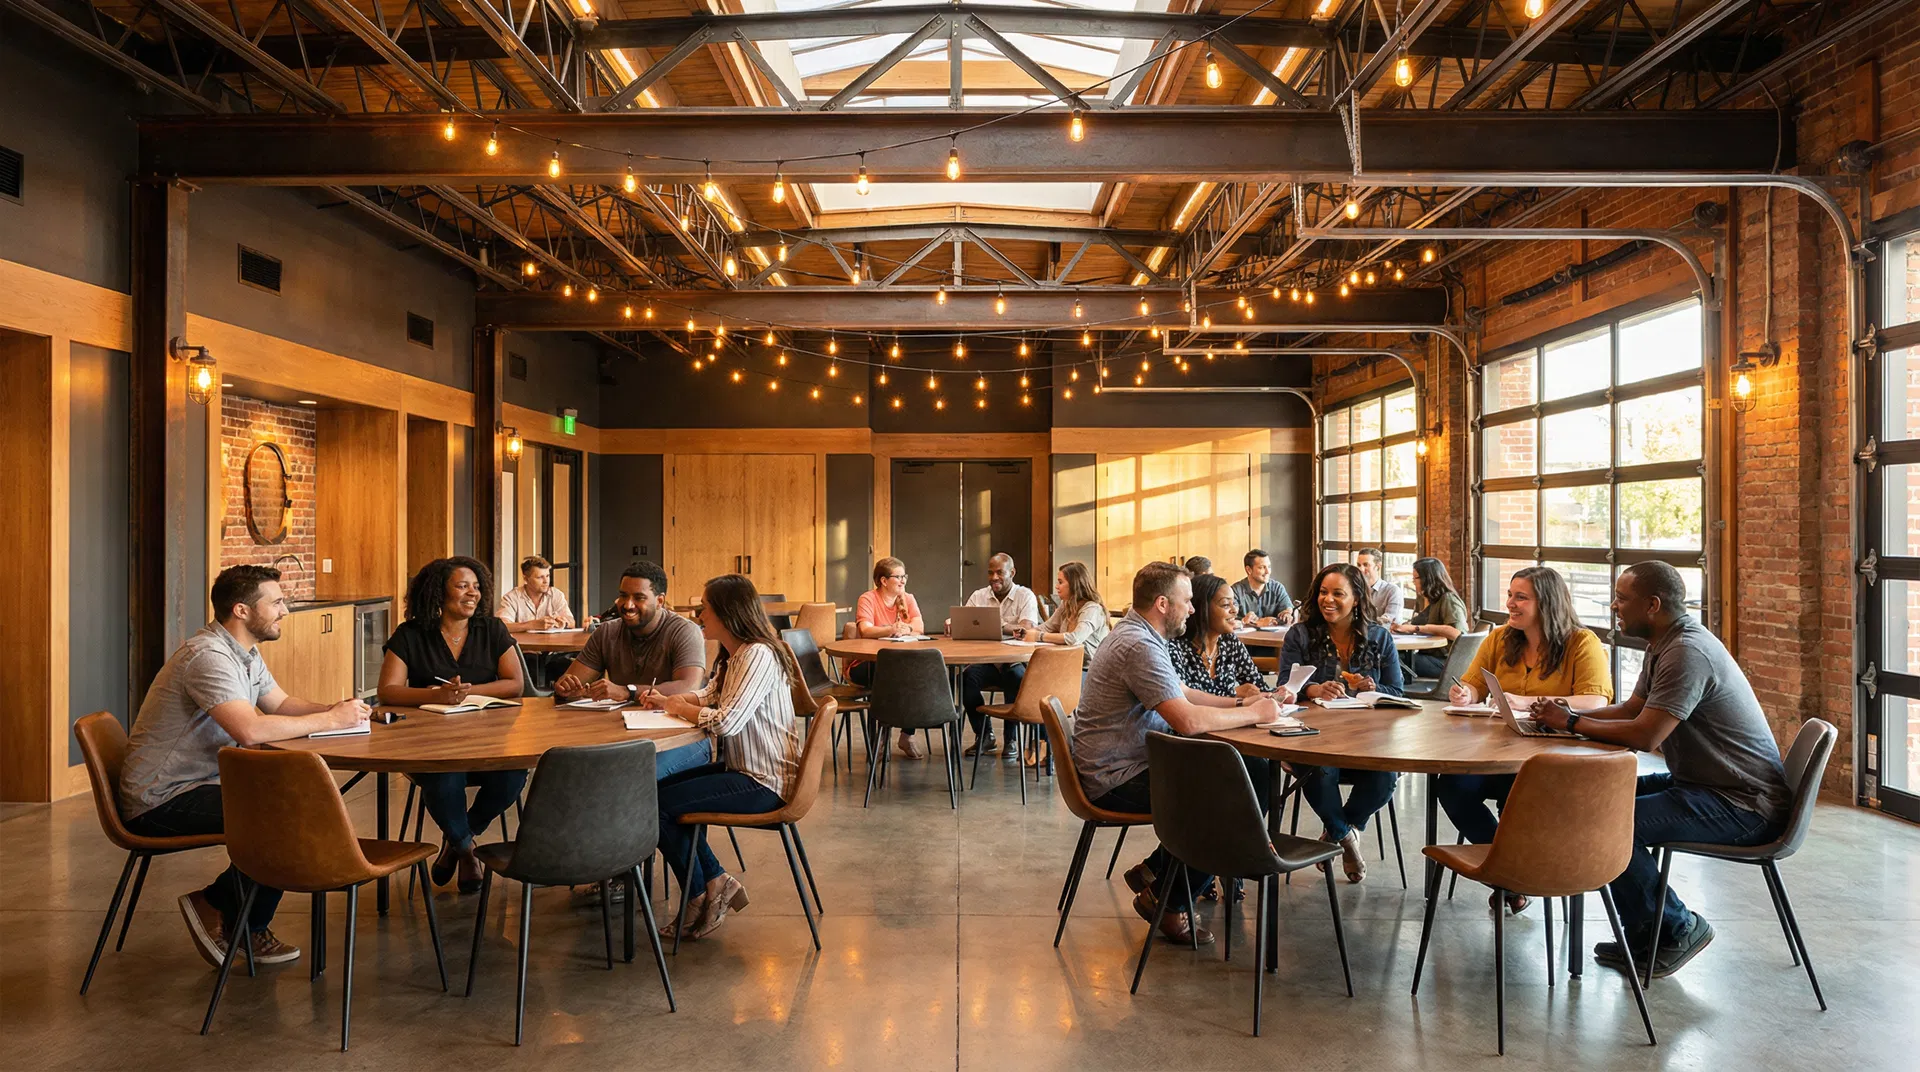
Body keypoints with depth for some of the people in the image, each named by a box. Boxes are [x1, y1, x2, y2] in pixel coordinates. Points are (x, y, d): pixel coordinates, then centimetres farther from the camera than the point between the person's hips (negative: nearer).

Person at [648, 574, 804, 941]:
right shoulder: (731, 656, 11)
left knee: (658, 806, -10)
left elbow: (727, 721, -28)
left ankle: (701, 895, 10)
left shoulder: (759, 655, -21)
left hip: (765, 782, -10)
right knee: (659, 788, 11)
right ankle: (716, 881, 12)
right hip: (741, 769, 10)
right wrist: (665, 700, 4)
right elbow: (708, 697, 22)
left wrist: (681, 708, -10)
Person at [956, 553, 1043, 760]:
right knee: (965, 678, -27)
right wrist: (952, 626, -18)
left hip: (1015, 661, -3)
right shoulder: (978, 596, 12)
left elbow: (1026, 630, -16)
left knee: (1017, 678, -36)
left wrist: (1000, 627, -35)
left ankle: (1011, 739, -18)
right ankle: (984, 735, -8)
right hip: (986, 661, 3)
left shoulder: (1026, 596, 0)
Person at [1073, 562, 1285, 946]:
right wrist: (1254, 714, -15)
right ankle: (1166, 902, 3)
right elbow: (1187, 720, -30)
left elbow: (1179, 693, 22)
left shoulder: (1136, 634, 13)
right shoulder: (1139, 647, -22)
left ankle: (1155, 870, 14)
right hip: (1116, 780, -11)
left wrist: (1238, 702, 9)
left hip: (1135, 762, 11)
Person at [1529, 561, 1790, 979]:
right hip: (1704, 783, 11)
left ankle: (1676, 929, 2)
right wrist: (1569, 714, 2)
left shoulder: (1687, 653, -23)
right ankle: (1645, 933, 16)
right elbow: (1632, 708, 17)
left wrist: (1572, 723, -15)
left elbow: (1644, 735, -27)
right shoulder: (1665, 644, 10)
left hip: (1742, 806, -11)